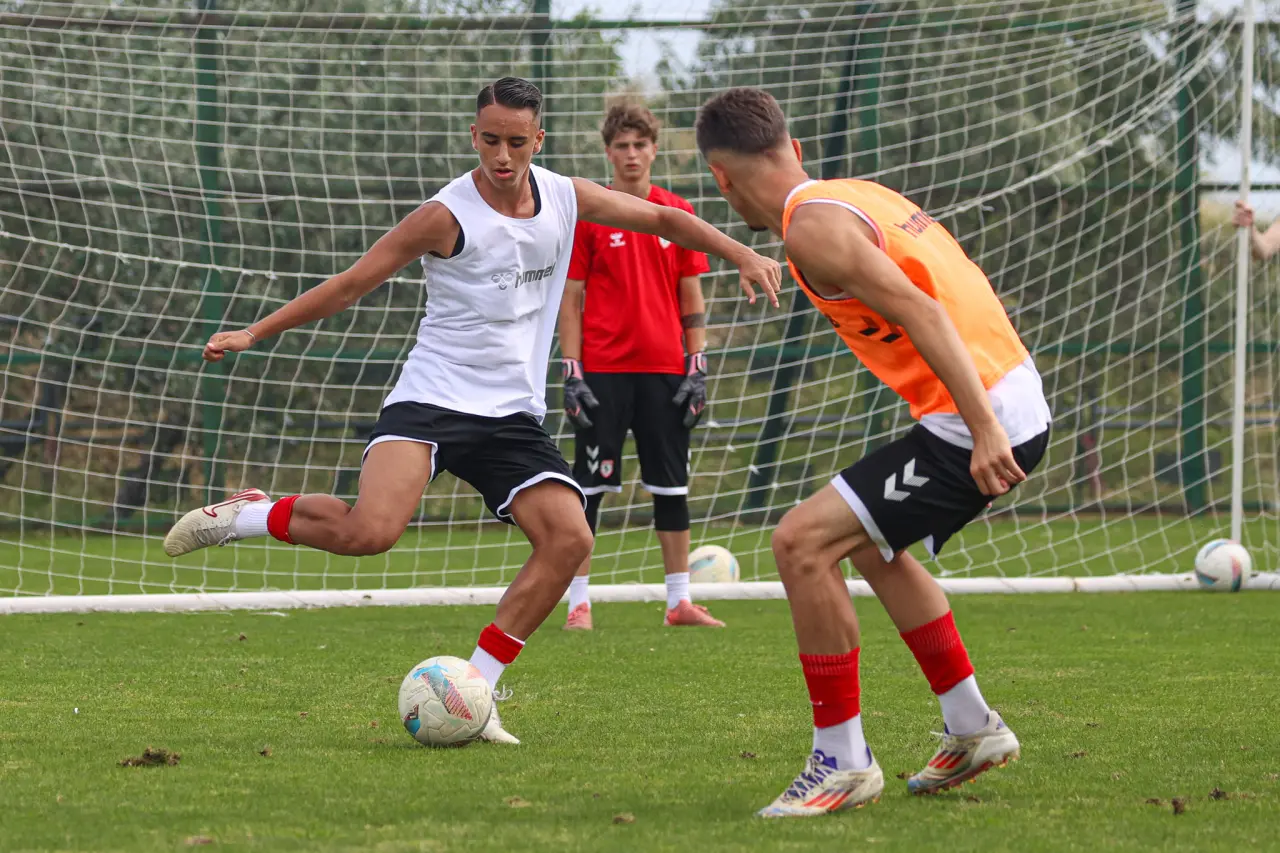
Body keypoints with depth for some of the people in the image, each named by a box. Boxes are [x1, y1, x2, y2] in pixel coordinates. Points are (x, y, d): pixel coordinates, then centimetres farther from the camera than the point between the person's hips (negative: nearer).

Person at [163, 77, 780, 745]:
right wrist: (256, 333, -8)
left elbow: (661, 218, 18)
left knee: (569, 539, -16)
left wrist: (742, 255, 11)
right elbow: (350, 284, -6)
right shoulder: (448, 216, -10)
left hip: (514, 415, 5)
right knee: (371, 531, -30)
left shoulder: (566, 199, 5)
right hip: (430, 401, -5)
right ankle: (243, 516, -2)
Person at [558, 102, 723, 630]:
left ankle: (679, 601, 12)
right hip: (603, 370, -3)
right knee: (589, 487, -3)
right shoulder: (587, 214, 0)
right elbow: (571, 299, 0)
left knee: (672, 486, 6)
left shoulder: (678, 214, 8)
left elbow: (691, 300, 11)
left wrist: (697, 368, 3)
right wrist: (572, 373, -7)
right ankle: (579, 602, 1)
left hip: (664, 370, 3)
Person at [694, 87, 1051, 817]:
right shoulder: (856, 194, 15)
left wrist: (983, 429, -29)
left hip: (982, 422, -10)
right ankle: (973, 730, 34)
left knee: (802, 543, -10)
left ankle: (843, 762, -3)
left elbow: (919, 311, -23)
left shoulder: (812, 227, -13)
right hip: (1019, 402, 10)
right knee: (871, 544, 28)